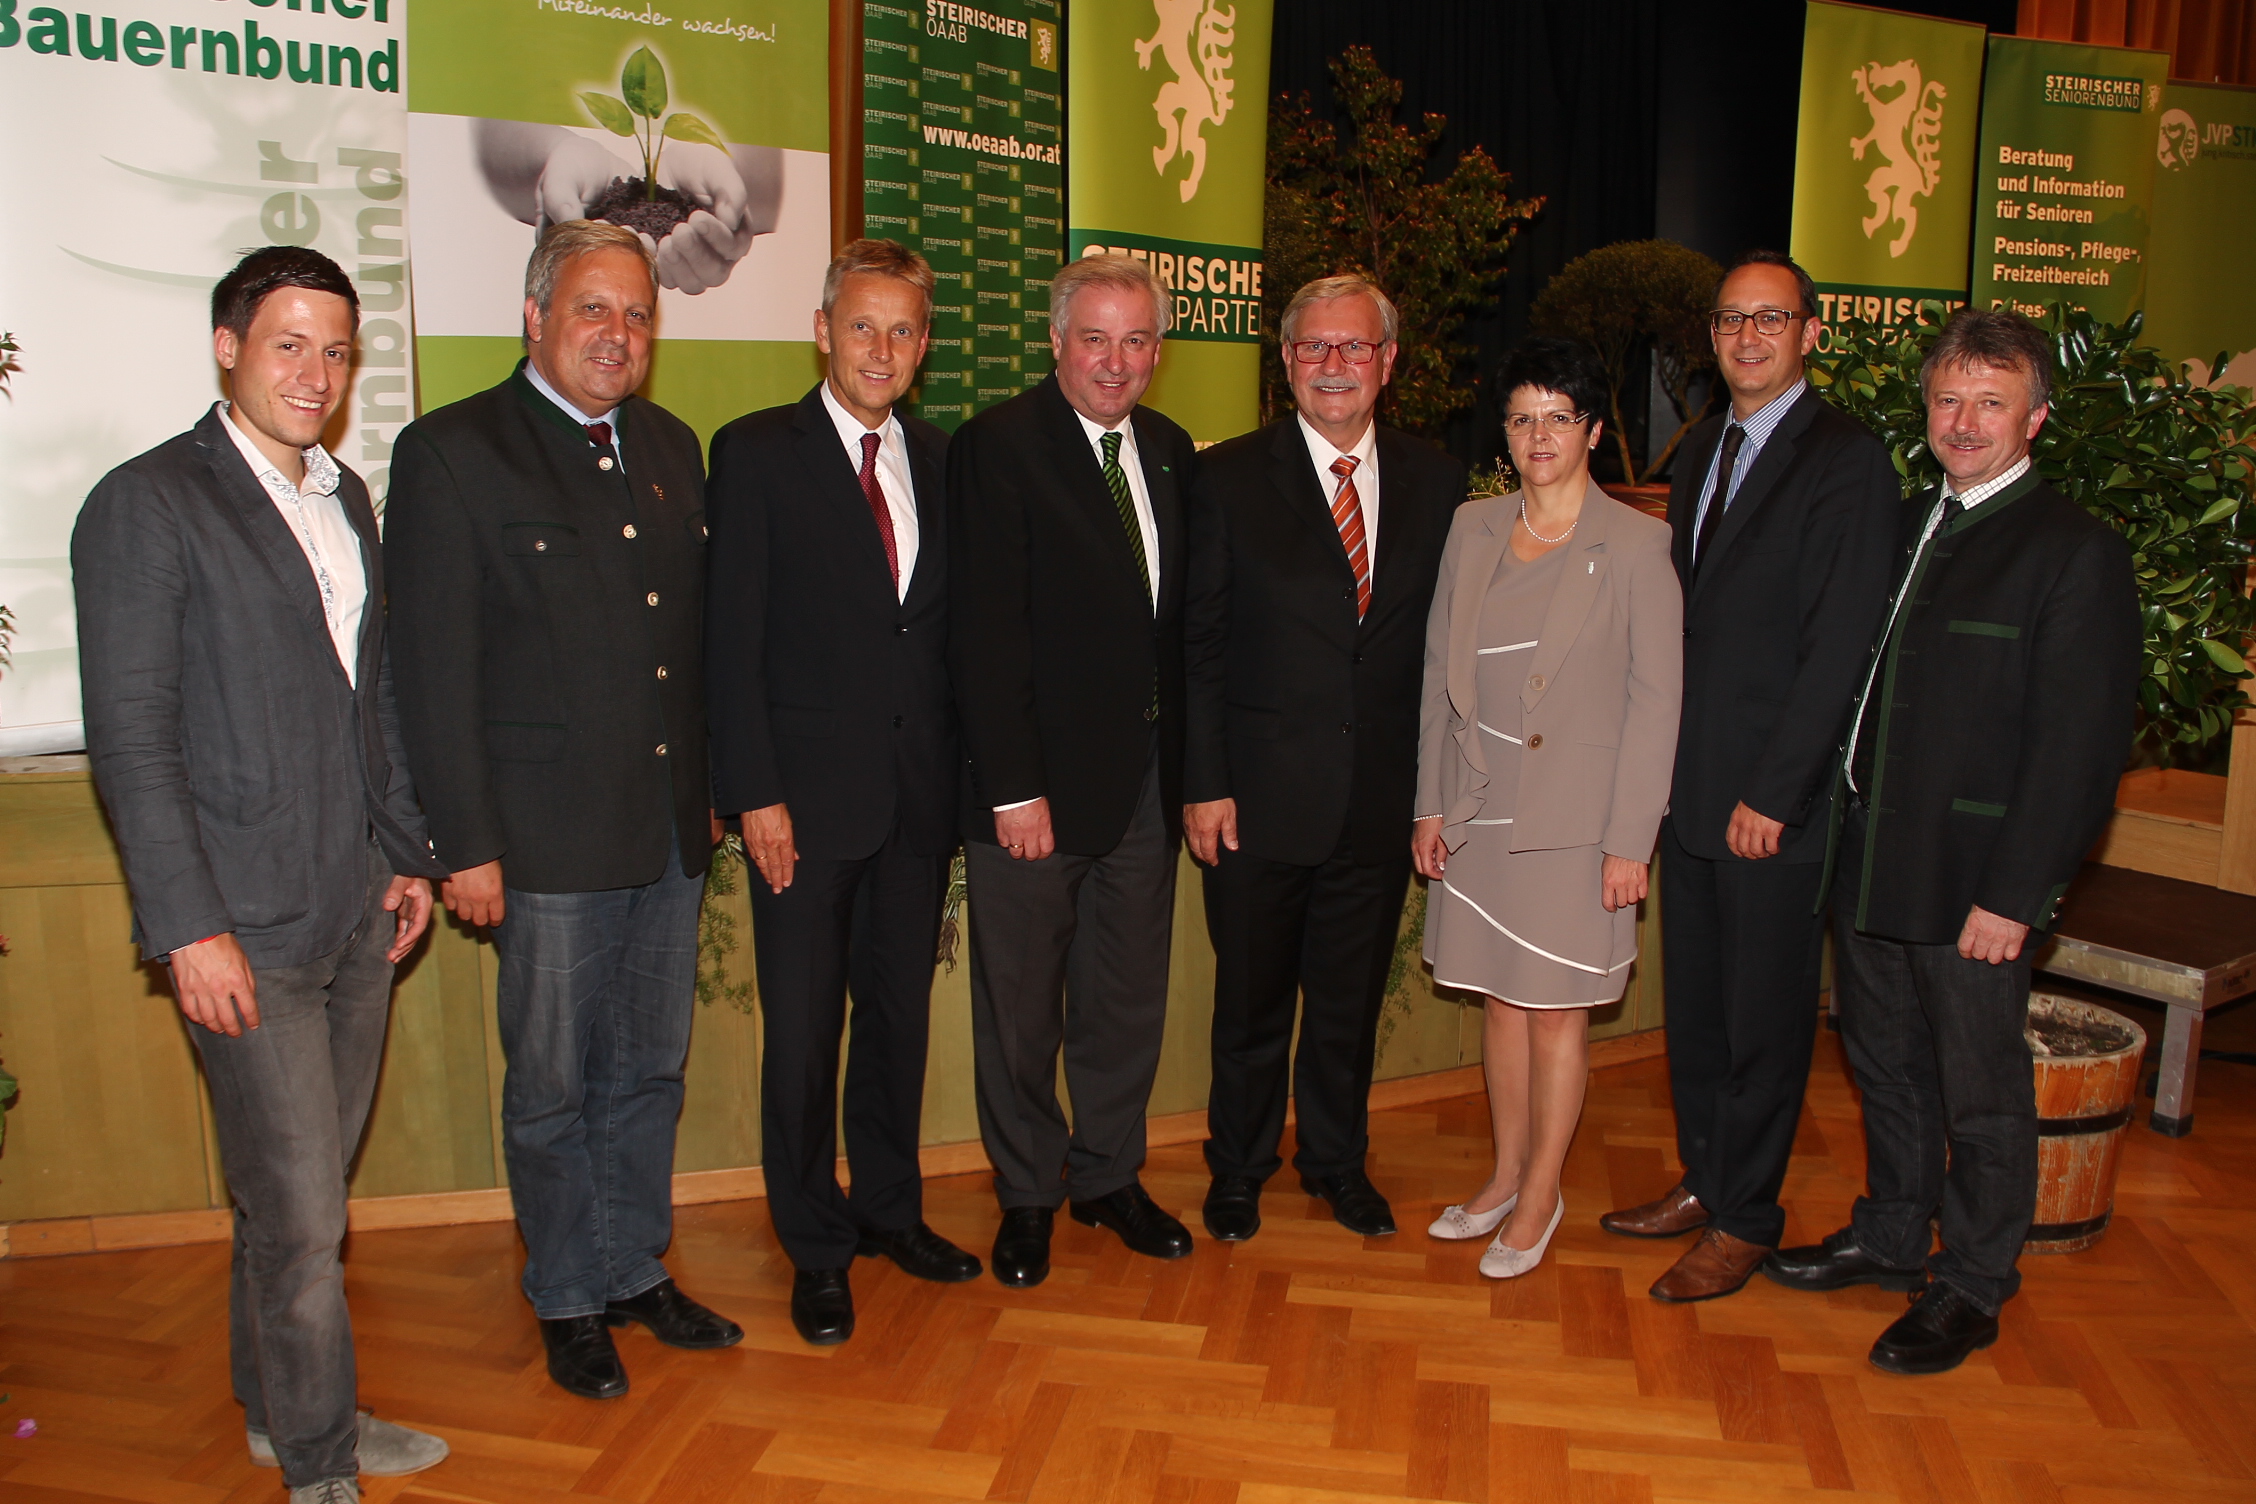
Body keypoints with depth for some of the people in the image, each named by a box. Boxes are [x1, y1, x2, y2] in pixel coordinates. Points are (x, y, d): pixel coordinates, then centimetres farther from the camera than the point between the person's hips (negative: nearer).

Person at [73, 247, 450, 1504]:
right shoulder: (147, 506, -9)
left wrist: (410, 853, 15)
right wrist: (191, 926, -15)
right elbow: (130, 734, -12)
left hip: (358, 913, 7)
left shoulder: (347, 499, 13)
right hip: (248, 927, -6)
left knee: (307, 1194, 18)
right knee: (298, 1215, 1)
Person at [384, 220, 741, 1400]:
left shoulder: (669, 446, 11)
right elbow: (432, 670, -10)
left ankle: (637, 1271, 35)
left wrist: (711, 787, 12)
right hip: (550, 838, -5)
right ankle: (569, 1301, 28)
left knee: (649, 1072, 17)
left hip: (671, 829, 6)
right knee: (553, 1089, 9)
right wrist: (466, 845, -12)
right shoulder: (448, 453, -7)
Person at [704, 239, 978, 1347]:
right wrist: (756, 794, -12)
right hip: (810, 793, -4)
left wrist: (964, 770, 3)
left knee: (901, 1011, 15)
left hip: (921, 790, 4)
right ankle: (816, 1248, 23)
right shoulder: (756, 453, -3)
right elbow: (731, 640, -7)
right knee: (803, 1029, 6)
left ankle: (890, 1209, 33)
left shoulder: (940, 459, 10)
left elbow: (949, 624, 10)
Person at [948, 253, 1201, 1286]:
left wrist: (1187, 764, 3)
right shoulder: (997, 445, -9)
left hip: (1146, 779, 5)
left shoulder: (1168, 451, 10)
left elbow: (1177, 614, 10)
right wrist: (1013, 787, -17)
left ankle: (1109, 1175, 35)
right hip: (1037, 781, -5)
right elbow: (984, 629, -14)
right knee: (1021, 1007, 10)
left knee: (1129, 999, 16)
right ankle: (1028, 1195, 29)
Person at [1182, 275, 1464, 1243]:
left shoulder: (1436, 484, 5)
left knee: (1352, 999, 16)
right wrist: (1203, 784, -9)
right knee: (1252, 1000, 12)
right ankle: (1238, 1170, 33)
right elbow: (1198, 645, -4)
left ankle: (1338, 1162, 38)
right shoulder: (1229, 476, -3)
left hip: (1382, 798, 2)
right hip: (1261, 795, -2)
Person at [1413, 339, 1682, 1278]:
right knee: (1499, 997, 13)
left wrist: (1630, 839, -10)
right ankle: (1506, 1178, 30)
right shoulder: (1472, 529, 6)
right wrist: (1431, 803, 6)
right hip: (1480, 813, 4)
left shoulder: (1636, 546, -7)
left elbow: (1656, 700, -7)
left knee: (1555, 1007, 6)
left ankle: (1540, 1197, 22)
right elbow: (1439, 673, 9)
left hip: (1572, 821, -4)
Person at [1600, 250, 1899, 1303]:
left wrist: (1771, 793, -16)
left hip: (1774, 800, -7)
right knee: (1693, 1002, 15)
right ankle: (1704, 1180, 32)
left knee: (1763, 1016, 6)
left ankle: (1746, 1217, 22)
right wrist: (1664, 763, 6)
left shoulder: (1847, 463, -10)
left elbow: (1840, 649, -15)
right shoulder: (1702, 450, 14)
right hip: (1688, 783, 7)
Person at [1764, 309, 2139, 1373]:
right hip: (1870, 864, 6)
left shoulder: (2077, 554, -10)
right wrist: (1840, 828, 6)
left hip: (1974, 882, -6)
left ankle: (1972, 1286, 27)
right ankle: (1890, 1235, 39)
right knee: (1886, 1068, 20)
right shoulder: (1904, 529, 11)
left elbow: (2080, 749, -13)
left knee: (1981, 1092, 9)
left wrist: (2014, 894, -17)